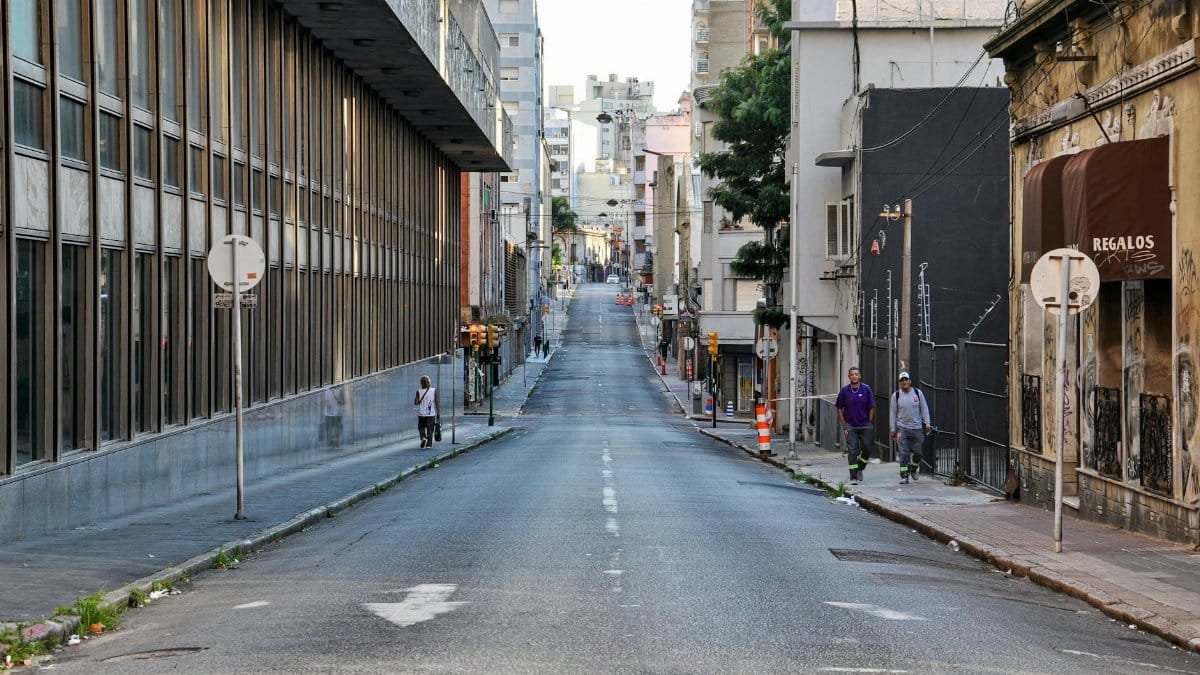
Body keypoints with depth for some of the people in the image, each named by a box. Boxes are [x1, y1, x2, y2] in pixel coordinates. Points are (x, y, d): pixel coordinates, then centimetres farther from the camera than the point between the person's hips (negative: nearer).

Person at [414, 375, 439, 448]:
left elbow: (416, 403, -10)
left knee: (421, 427, 17)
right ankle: (429, 444, 3)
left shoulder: (419, 391, -6)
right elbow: (436, 402, -4)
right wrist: (438, 413, 2)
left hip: (421, 414, 0)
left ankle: (423, 437, -8)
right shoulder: (434, 390, -3)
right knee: (430, 429, 8)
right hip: (431, 414, 1)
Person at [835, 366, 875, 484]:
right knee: (852, 451, -6)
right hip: (850, 425, -1)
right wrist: (844, 425, 0)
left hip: (865, 425, 1)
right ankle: (853, 477, -3)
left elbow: (871, 407, 2)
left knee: (867, 449, 3)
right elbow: (839, 408, 6)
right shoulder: (844, 390, -1)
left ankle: (860, 468, 29)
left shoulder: (866, 389, -1)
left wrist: (869, 424, -2)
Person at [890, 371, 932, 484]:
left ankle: (914, 469, 35)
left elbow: (924, 409, 7)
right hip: (902, 428, -1)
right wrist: (893, 429, 3)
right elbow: (893, 413, 5)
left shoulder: (918, 393, 2)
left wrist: (927, 424, 1)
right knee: (904, 454, -7)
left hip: (917, 428, 1)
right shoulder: (896, 395, 0)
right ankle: (904, 476, -4)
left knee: (917, 453, 8)